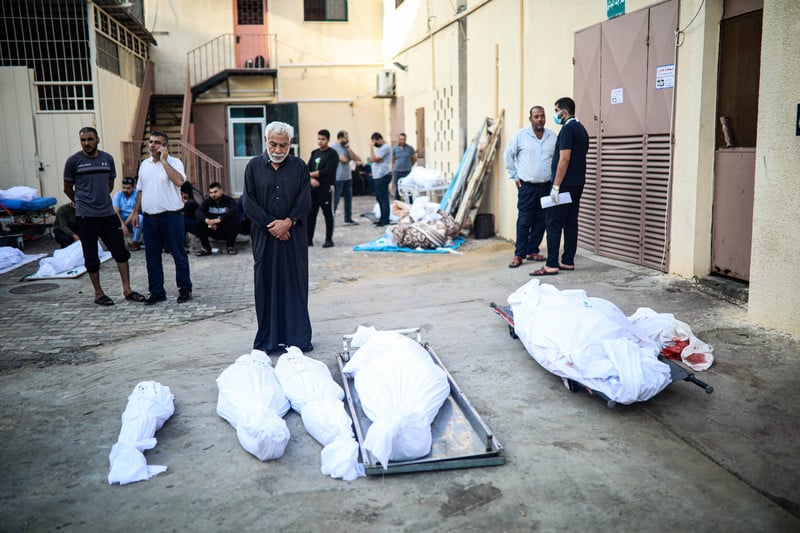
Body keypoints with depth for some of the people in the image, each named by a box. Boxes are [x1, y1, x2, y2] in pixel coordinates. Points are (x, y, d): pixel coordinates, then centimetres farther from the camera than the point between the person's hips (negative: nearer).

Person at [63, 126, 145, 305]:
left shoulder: (108, 158, 6)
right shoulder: (73, 161, -3)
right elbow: (67, 189, 7)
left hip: (108, 214, 3)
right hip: (86, 217, -3)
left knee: (121, 252, 2)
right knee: (91, 258, 4)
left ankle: (127, 289, 10)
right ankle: (98, 294, 15)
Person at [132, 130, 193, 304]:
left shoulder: (174, 162, -5)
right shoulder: (144, 164, 14)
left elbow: (179, 181, -25)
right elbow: (141, 190, 21)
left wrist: (164, 160, -20)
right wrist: (136, 211, 17)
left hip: (171, 216, -6)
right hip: (149, 217, 6)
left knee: (179, 254, 2)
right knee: (152, 257, 9)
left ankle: (185, 289, 14)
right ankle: (157, 292, 18)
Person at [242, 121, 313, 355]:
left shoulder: (299, 167, 6)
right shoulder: (254, 166, 5)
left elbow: (305, 200, 0)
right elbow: (248, 201, 0)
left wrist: (288, 221, -14)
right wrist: (270, 224, -10)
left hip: (294, 236, 0)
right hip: (263, 236, 0)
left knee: (295, 284, 2)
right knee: (266, 285, 3)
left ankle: (298, 337, 10)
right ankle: (268, 339, 12)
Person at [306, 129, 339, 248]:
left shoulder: (332, 154, -5)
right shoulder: (314, 153, 15)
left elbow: (327, 171, -15)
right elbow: (308, 169, 9)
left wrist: (312, 174, -8)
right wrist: (311, 179, -12)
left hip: (326, 188, -6)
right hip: (313, 188, 6)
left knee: (328, 214, 1)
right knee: (310, 214, 6)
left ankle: (329, 240, 9)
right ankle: (309, 239, 13)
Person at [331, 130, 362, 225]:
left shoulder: (346, 147, 11)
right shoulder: (333, 147, -10)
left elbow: (357, 159, 3)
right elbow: (343, 159, -18)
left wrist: (349, 148, -4)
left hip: (348, 177, 7)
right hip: (338, 178, -7)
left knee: (348, 199, 11)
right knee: (335, 200, -4)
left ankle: (348, 219, 21)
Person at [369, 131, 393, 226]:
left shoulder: (385, 147, -12)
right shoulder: (380, 148, 21)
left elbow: (374, 159, -17)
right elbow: (371, 159, 15)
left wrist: (371, 147, -9)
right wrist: (377, 159, -5)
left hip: (382, 176, -10)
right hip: (377, 176, 10)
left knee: (384, 199, -8)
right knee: (379, 199, 14)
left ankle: (385, 220, -5)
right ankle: (382, 219, 21)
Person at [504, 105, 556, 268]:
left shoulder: (553, 137, 6)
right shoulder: (520, 135, -1)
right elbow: (508, 156, 6)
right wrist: (515, 176, 4)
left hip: (546, 186, 3)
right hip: (527, 186, -3)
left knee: (541, 221, 7)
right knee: (524, 221, -4)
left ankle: (533, 251, 19)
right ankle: (519, 254, 2)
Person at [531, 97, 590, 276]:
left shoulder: (568, 129, -13)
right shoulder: (581, 129, 17)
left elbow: (564, 159, -20)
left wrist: (556, 186, -20)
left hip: (566, 185, -10)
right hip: (578, 183, 10)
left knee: (554, 223, -8)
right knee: (571, 222, 11)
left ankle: (551, 265, -9)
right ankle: (568, 261, 15)